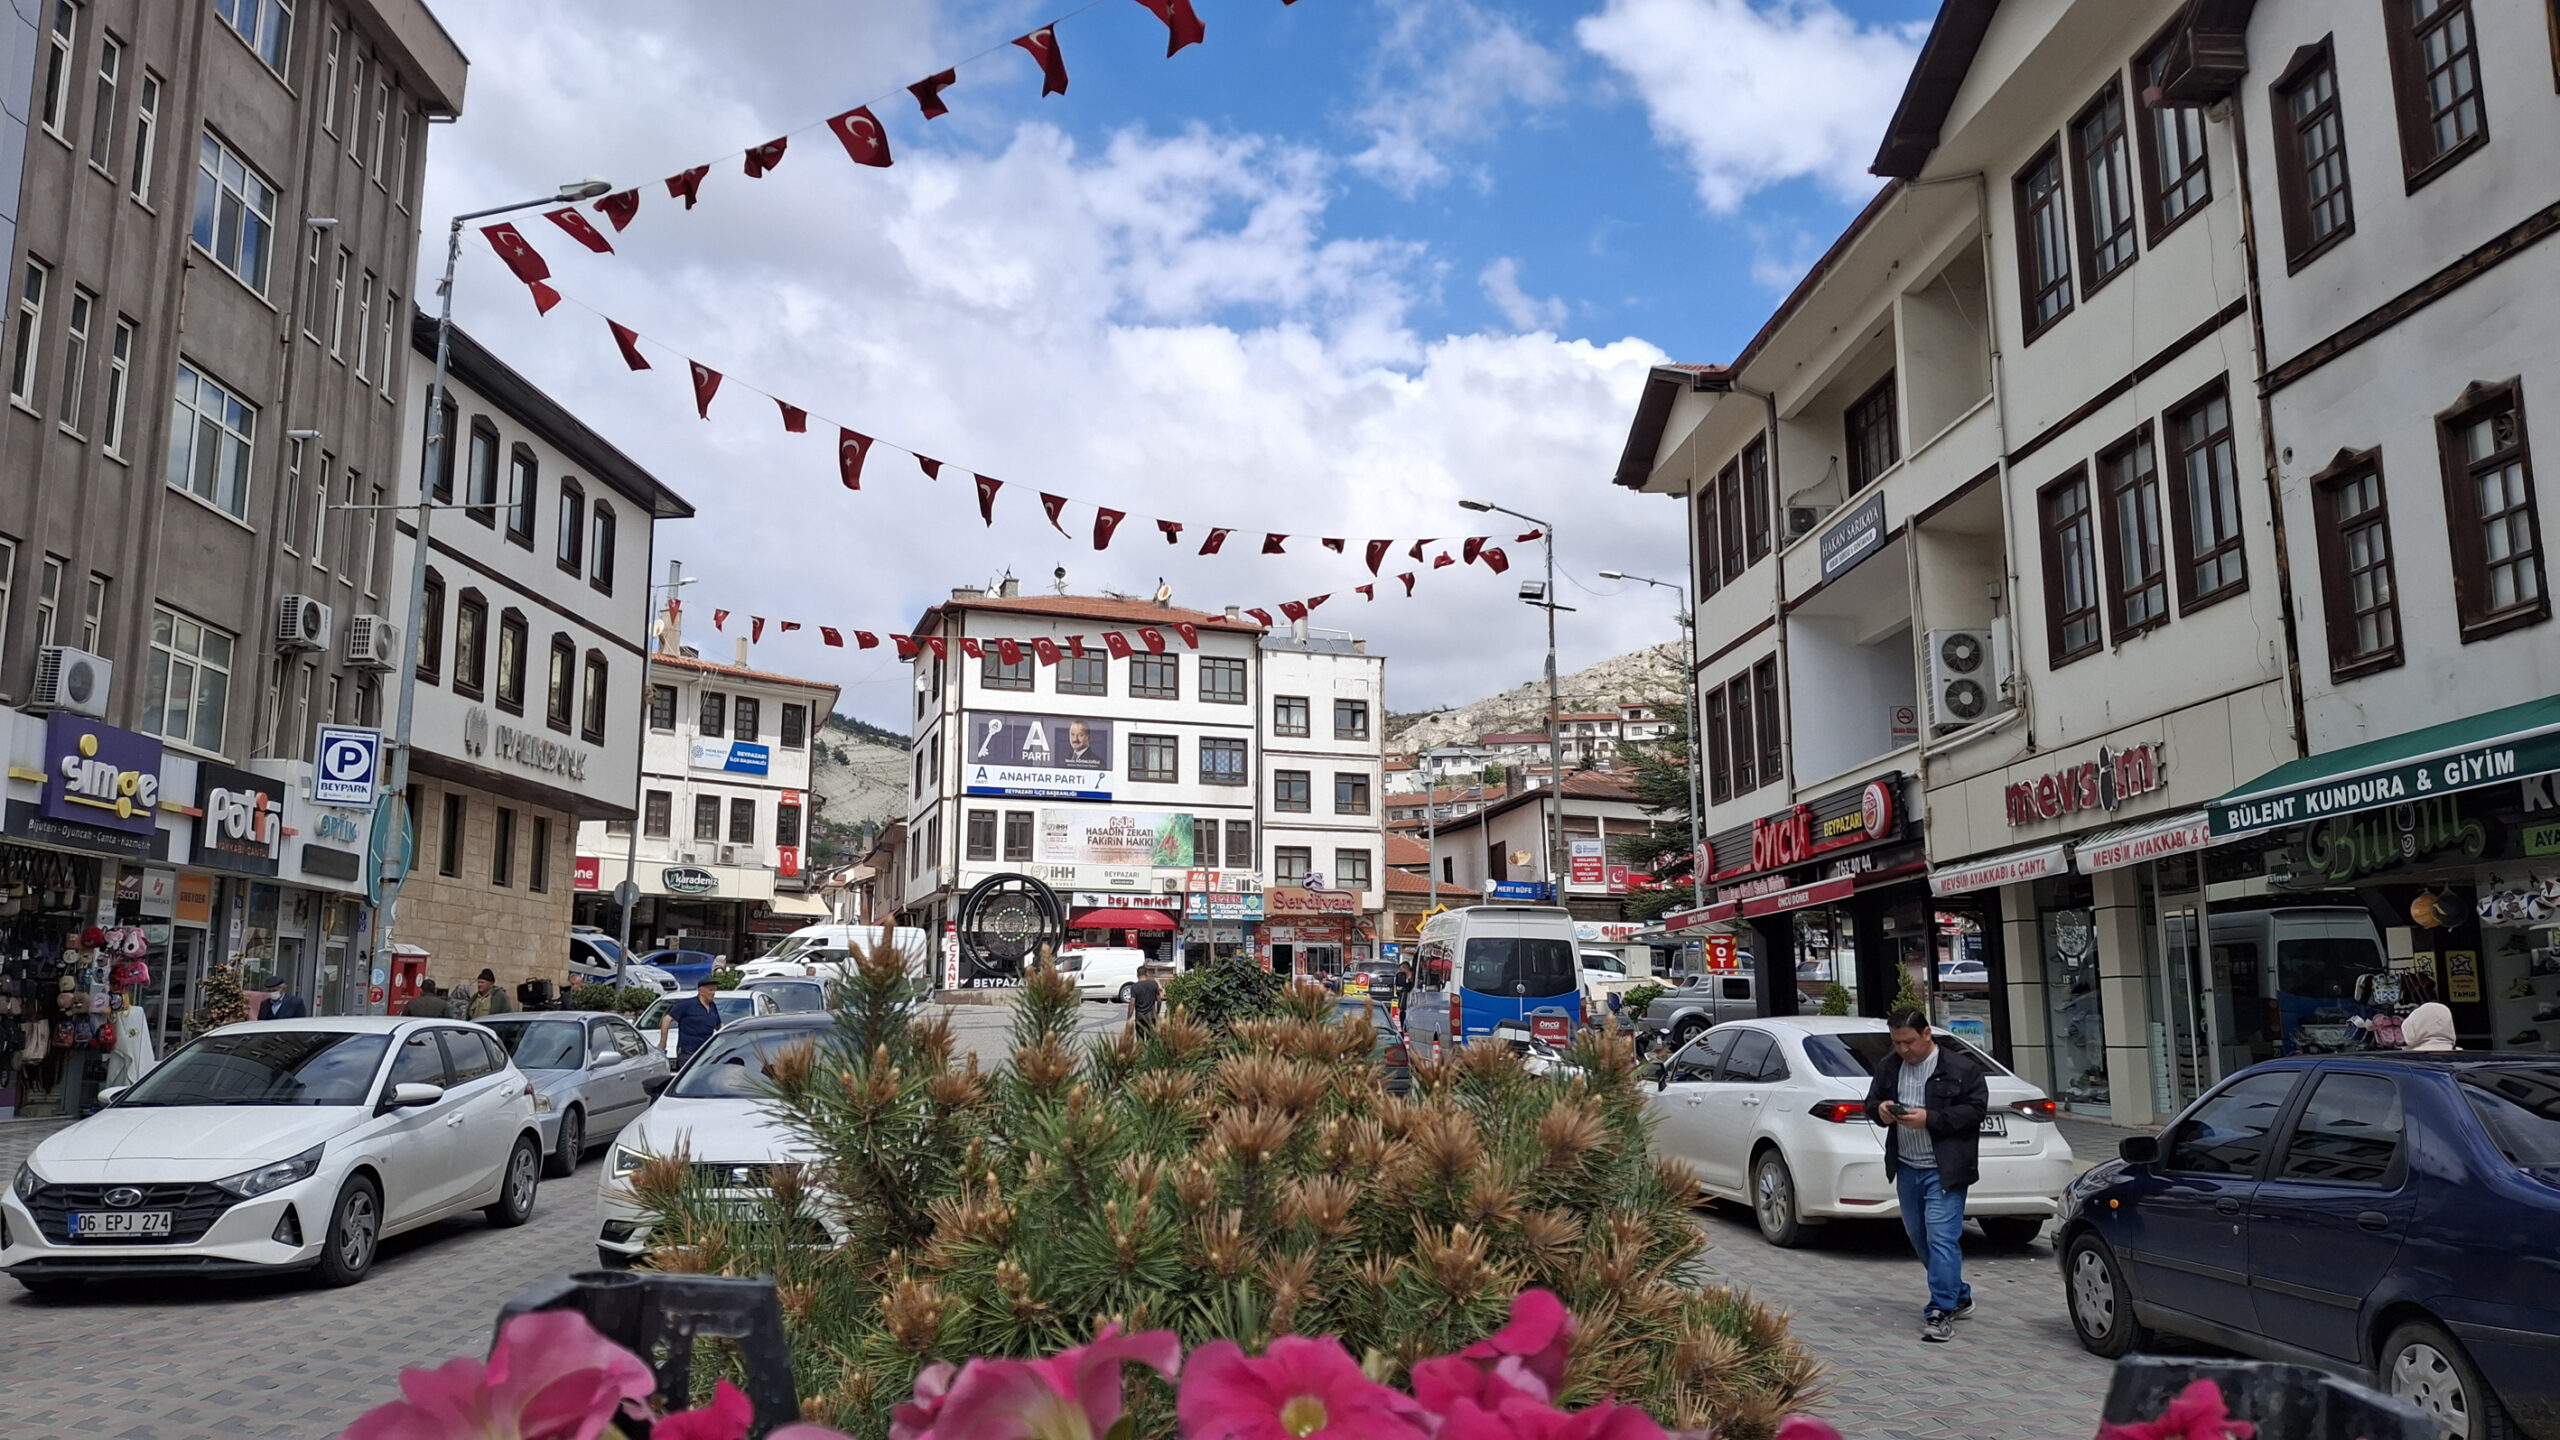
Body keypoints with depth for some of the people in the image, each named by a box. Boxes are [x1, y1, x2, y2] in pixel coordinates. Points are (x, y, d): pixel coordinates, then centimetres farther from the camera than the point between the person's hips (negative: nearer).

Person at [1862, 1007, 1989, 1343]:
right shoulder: (1889, 1067, 8)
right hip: (1906, 1168, 7)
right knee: (1919, 1239, 16)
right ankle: (1959, 1295, 34)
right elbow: (1871, 1101, 16)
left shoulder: (1960, 1068, -9)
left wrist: (1930, 1119, -21)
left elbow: (1975, 1108, -13)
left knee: (1941, 1238, -12)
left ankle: (1942, 1311, -7)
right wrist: (1879, 1110, -8)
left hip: (1943, 1170, -7)